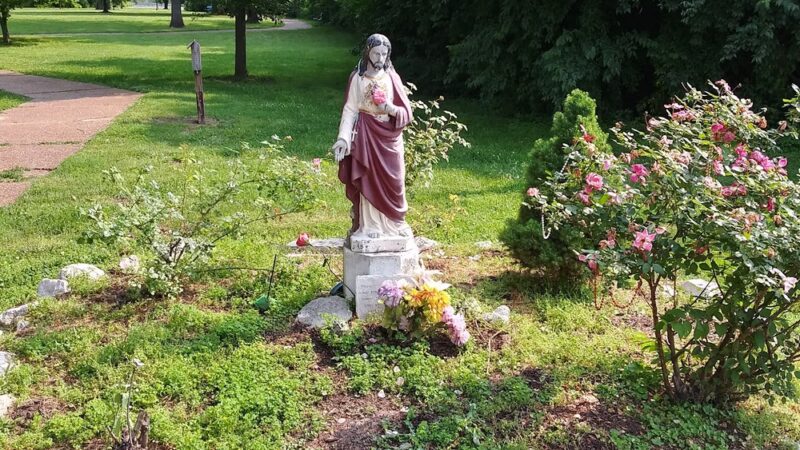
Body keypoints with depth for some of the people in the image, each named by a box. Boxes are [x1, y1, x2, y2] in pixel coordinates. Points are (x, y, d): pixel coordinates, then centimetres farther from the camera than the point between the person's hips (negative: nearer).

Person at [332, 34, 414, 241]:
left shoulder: (392, 78, 3)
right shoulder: (357, 78, -1)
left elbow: (406, 112, 4)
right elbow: (350, 110, -4)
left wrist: (392, 109, -18)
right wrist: (343, 139, -14)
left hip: (389, 137, 2)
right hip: (366, 136, -2)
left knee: (391, 183, 5)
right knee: (368, 182, 0)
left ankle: (392, 224, 17)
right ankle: (369, 227, 7)